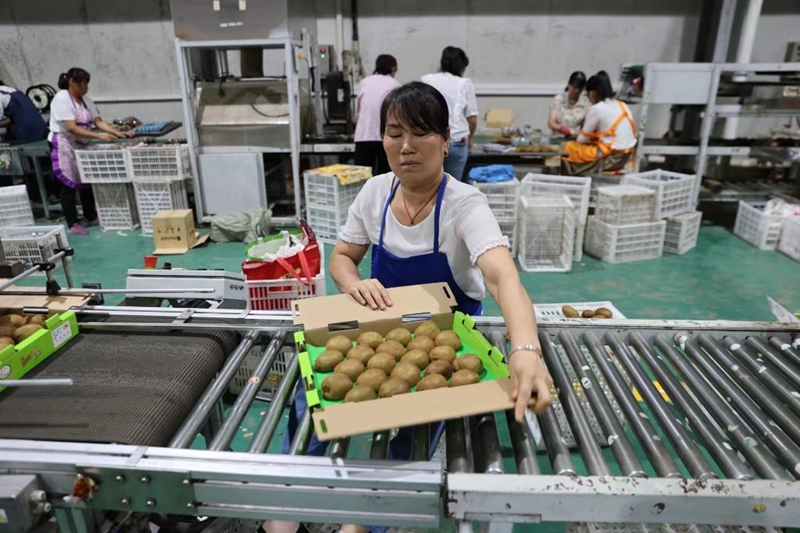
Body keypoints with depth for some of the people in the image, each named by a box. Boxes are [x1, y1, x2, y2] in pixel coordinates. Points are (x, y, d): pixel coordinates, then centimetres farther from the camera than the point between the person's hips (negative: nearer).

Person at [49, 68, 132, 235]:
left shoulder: (85, 100, 7)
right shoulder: (61, 99, -16)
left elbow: (98, 121, 2)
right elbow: (71, 128, -24)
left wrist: (118, 133, -11)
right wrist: (98, 136, -30)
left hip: (81, 146, 7)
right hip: (64, 146, -7)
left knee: (87, 181, 10)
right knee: (68, 185, -2)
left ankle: (91, 218, 22)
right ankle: (73, 224, 3)